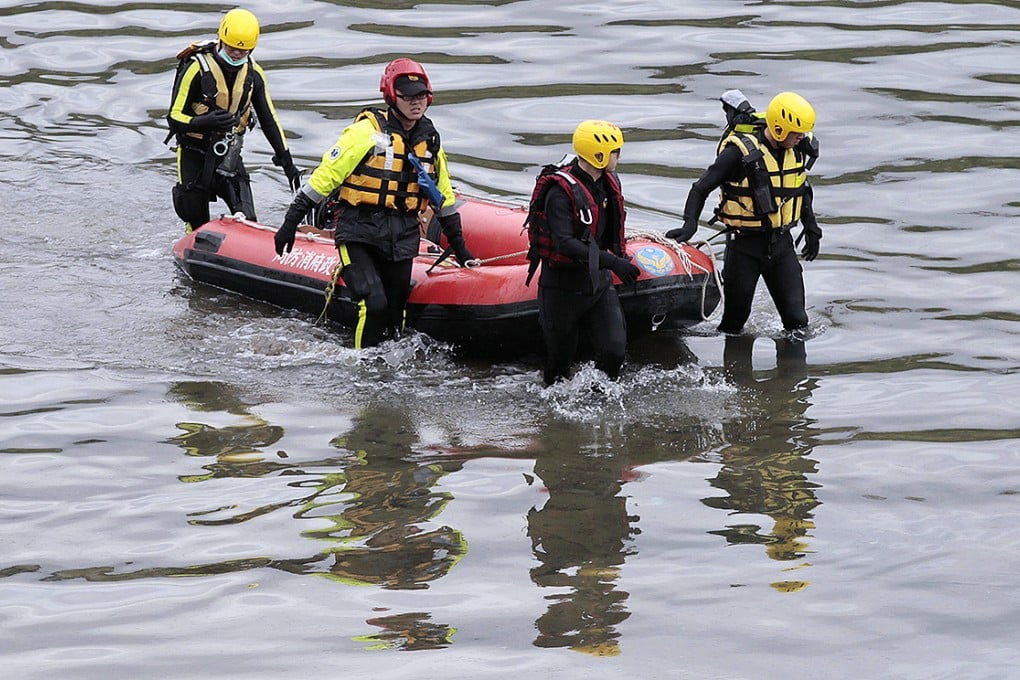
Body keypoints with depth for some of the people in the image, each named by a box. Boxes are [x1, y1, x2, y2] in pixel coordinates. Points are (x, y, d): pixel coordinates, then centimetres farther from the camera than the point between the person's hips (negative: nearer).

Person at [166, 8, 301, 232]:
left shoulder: (253, 74, -3)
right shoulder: (197, 68, -18)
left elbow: (269, 120, 7)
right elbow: (174, 117, -17)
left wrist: (287, 162, 5)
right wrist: (205, 122, -38)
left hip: (229, 155, 3)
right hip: (194, 155, -3)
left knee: (247, 221, -13)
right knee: (197, 224, 3)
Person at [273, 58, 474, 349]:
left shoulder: (430, 140, 10)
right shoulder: (367, 131, -10)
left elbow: (444, 197, 23)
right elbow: (324, 176, -9)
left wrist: (459, 247, 26)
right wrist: (291, 222, -11)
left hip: (402, 238, 6)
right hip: (359, 233, -6)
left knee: (395, 313, 7)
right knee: (374, 303, -19)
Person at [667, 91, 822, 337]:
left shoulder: (796, 153, 3)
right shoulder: (741, 153, -17)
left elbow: (803, 192, 23)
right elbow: (701, 188, -12)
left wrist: (811, 229, 25)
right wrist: (690, 224, -23)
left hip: (781, 242, 5)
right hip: (745, 244, -4)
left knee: (796, 315, -4)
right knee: (736, 312, 7)